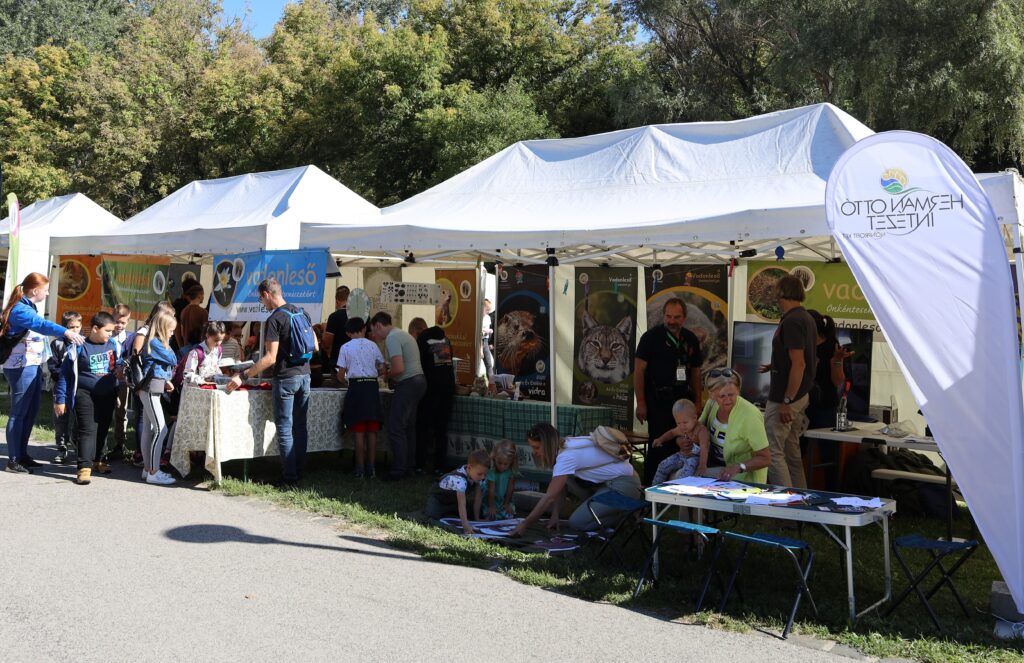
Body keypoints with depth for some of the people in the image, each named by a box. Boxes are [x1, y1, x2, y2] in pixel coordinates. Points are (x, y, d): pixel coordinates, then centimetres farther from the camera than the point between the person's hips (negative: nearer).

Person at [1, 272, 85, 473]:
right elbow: (41, 325, -36)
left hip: (34, 366, 10)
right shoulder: (20, 310, -17)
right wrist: (65, 332, -52)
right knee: (19, 413, -5)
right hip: (21, 368, -10)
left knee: (31, 411, 13)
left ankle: (22, 455, 22)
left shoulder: (29, 308, 15)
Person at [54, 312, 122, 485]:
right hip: (85, 395, -5)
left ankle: (96, 460, 30)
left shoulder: (113, 346, 3)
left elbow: (120, 366, 21)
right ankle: (85, 467, -13)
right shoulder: (79, 348, -9)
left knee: (102, 430, 14)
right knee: (88, 430, -11)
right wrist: (60, 399, -4)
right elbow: (65, 374, -4)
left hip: (108, 396, 5)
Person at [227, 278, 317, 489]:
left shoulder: (274, 319, -13)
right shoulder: (302, 313, 9)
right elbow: (315, 347, 14)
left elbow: (271, 358, -17)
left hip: (285, 378, -7)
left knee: (285, 428, -2)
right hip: (304, 375, 7)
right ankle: (299, 473, 16)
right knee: (300, 426, 11)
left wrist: (242, 376, -16)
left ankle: (289, 479, -1)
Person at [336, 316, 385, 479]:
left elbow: (341, 376, -2)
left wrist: (345, 380, 19)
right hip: (372, 386, 2)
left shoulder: (345, 347, 0)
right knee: (372, 431, 6)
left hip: (356, 387, -2)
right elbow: (382, 370, 6)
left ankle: (360, 468, 5)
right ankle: (370, 468, 9)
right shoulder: (373, 345, 6)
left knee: (359, 431, 2)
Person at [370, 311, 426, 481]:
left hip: (407, 384, -10)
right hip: (419, 380, 10)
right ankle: (408, 465, 17)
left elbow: (399, 368, -22)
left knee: (396, 428, -7)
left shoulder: (392, 338, -12)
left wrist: (387, 375, -4)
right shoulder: (403, 334, 19)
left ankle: (398, 470, -5)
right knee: (408, 426, 14)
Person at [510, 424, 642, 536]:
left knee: (576, 522, -14)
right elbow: (558, 489, 7)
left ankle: (625, 512, 1)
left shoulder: (567, 456, -26)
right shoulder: (564, 446, 1)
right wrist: (555, 515, -2)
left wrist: (524, 524, -25)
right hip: (607, 481, 9)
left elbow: (550, 497, -28)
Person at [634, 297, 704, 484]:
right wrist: (641, 403, -11)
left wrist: (697, 402, 13)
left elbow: (695, 372, 19)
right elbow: (639, 370, -6)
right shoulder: (651, 337, -4)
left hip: (683, 398, 5)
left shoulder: (691, 339, 11)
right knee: (658, 445, -6)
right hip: (658, 400, -5)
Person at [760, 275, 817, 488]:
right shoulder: (807, 318, 11)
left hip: (785, 397, -10)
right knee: (792, 452, 16)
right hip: (801, 396, 10)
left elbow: (798, 364, -24)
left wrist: (786, 401, -22)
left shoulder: (791, 321, -19)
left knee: (772, 452, -5)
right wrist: (775, 366, 26)